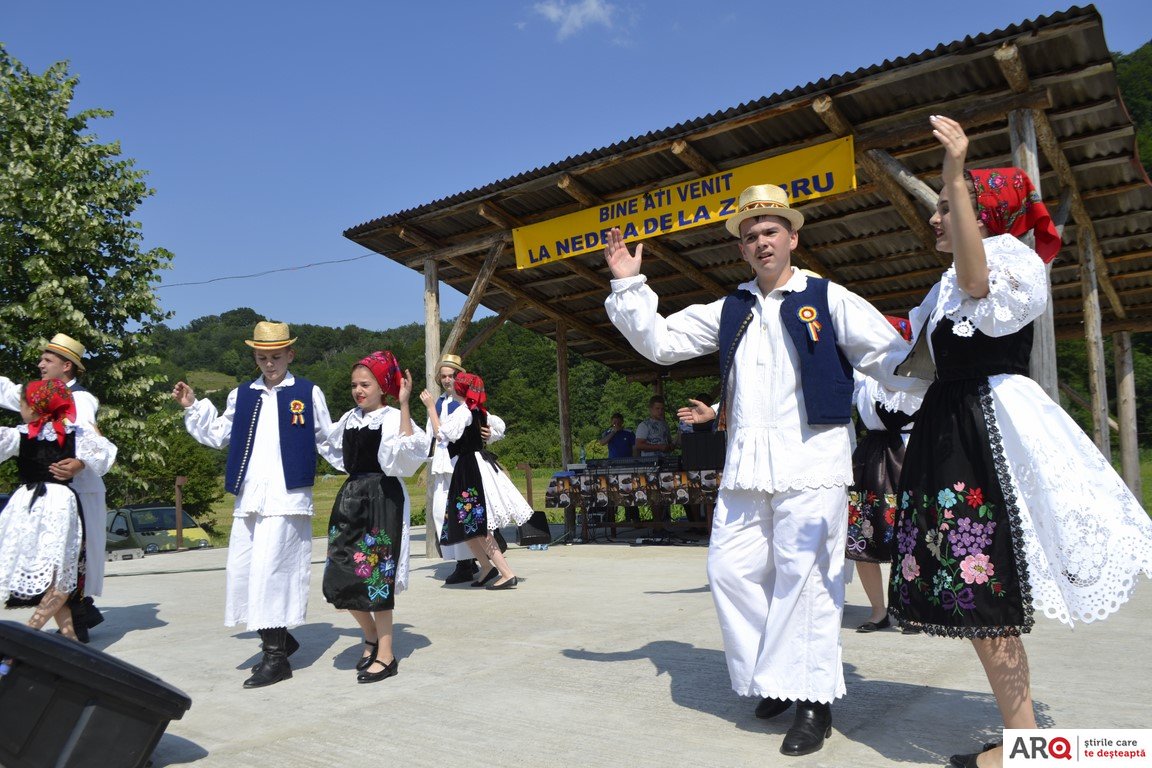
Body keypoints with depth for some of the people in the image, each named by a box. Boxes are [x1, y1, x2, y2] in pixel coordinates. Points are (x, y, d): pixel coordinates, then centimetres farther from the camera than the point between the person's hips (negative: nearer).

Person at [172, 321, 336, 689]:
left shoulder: (308, 393, 4)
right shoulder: (241, 396, 16)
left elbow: (327, 440, 6)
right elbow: (218, 436, 18)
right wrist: (193, 407, 11)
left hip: (287, 497, -5)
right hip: (248, 497, 6)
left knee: (270, 571, -9)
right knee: (241, 570, 7)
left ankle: (276, 658, 2)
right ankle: (279, 639, 24)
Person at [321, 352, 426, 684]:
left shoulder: (392, 418, -8)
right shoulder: (348, 419, 12)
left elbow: (408, 449, -30)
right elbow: (336, 453, 31)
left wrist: (404, 405, -30)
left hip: (382, 498, -7)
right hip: (351, 497, 7)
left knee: (375, 576, -4)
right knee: (340, 576, 4)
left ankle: (386, 656, 9)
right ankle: (372, 636, 27)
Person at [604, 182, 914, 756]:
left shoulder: (827, 300, 5)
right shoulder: (729, 312, 17)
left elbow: (891, 358, 1)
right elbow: (659, 342, 16)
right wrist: (629, 285, 9)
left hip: (810, 464, -5)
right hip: (745, 467, 5)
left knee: (804, 577, -6)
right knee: (731, 569, 4)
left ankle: (813, 702, 8)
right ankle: (774, 678, 21)